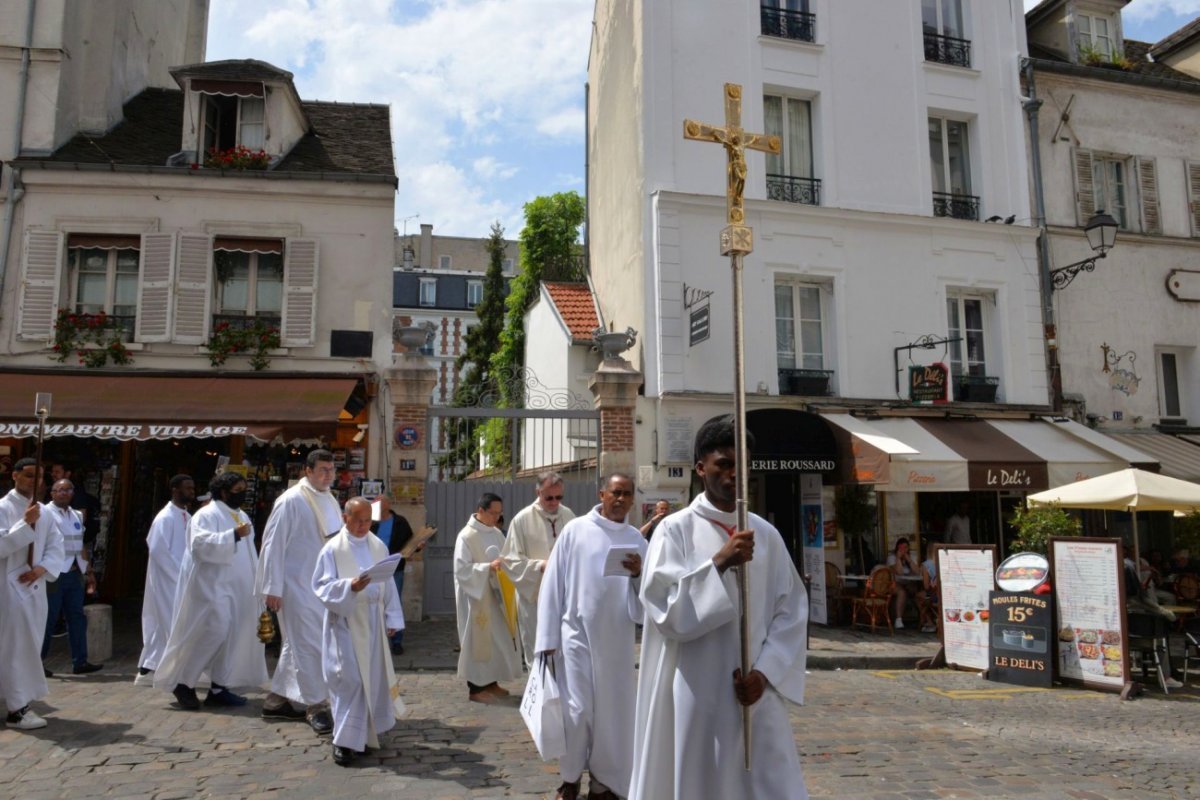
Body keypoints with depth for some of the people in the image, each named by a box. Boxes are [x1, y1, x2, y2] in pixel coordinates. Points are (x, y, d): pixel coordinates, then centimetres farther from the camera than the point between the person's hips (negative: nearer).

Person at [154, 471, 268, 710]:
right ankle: (182, 682, 5)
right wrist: (234, 535, -30)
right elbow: (201, 543, -24)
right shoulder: (206, 515, -7)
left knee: (233, 635, 4)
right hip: (212, 586, -8)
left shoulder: (242, 517, 16)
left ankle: (219, 688, 9)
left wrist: (256, 582, 17)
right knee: (212, 631, -12)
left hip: (236, 588, 8)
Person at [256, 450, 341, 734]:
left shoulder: (330, 501, 9)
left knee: (297, 643, 15)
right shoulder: (291, 501, -14)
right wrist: (273, 588, -16)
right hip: (297, 585, -8)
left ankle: (277, 700, 28)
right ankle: (315, 706, 4)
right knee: (309, 644, -5)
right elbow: (273, 544, -14)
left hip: (320, 585, 8)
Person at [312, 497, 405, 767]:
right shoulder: (332, 549, -7)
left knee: (373, 677, 11)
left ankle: (366, 732, 26)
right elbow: (322, 586, -12)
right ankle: (345, 740, 0)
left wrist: (392, 618, 7)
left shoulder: (378, 546, 7)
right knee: (350, 679, -9)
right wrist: (350, 587, -28)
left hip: (373, 622, 5)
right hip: (345, 622, -5)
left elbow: (389, 585, 10)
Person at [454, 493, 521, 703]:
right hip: (476, 597, -7)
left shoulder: (497, 534, 7)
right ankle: (475, 688, 11)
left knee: (497, 638, 12)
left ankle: (491, 682, 25)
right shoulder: (466, 536, -16)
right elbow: (461, 570, -18)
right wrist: (488, 567, -26)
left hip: (495, 594, 8)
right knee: (478, 639, 0)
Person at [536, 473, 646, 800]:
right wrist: (548, 637, -6)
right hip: (577, 633, -2)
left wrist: (638, 574, -16)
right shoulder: (575, 530, -5)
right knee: (576, 711, -1)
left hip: (617, 638, 3)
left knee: (612, 710, 8)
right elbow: (553, 584, -4)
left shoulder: (636, 539, 3)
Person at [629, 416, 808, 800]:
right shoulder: (675, 530, -5)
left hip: (754, 692, 3)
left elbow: (792, 610, 6)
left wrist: (765, 672, -5)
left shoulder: (766, 534, 6)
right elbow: (664, 609, -12)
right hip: (694, 693, -3)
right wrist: (718, 563, -20)